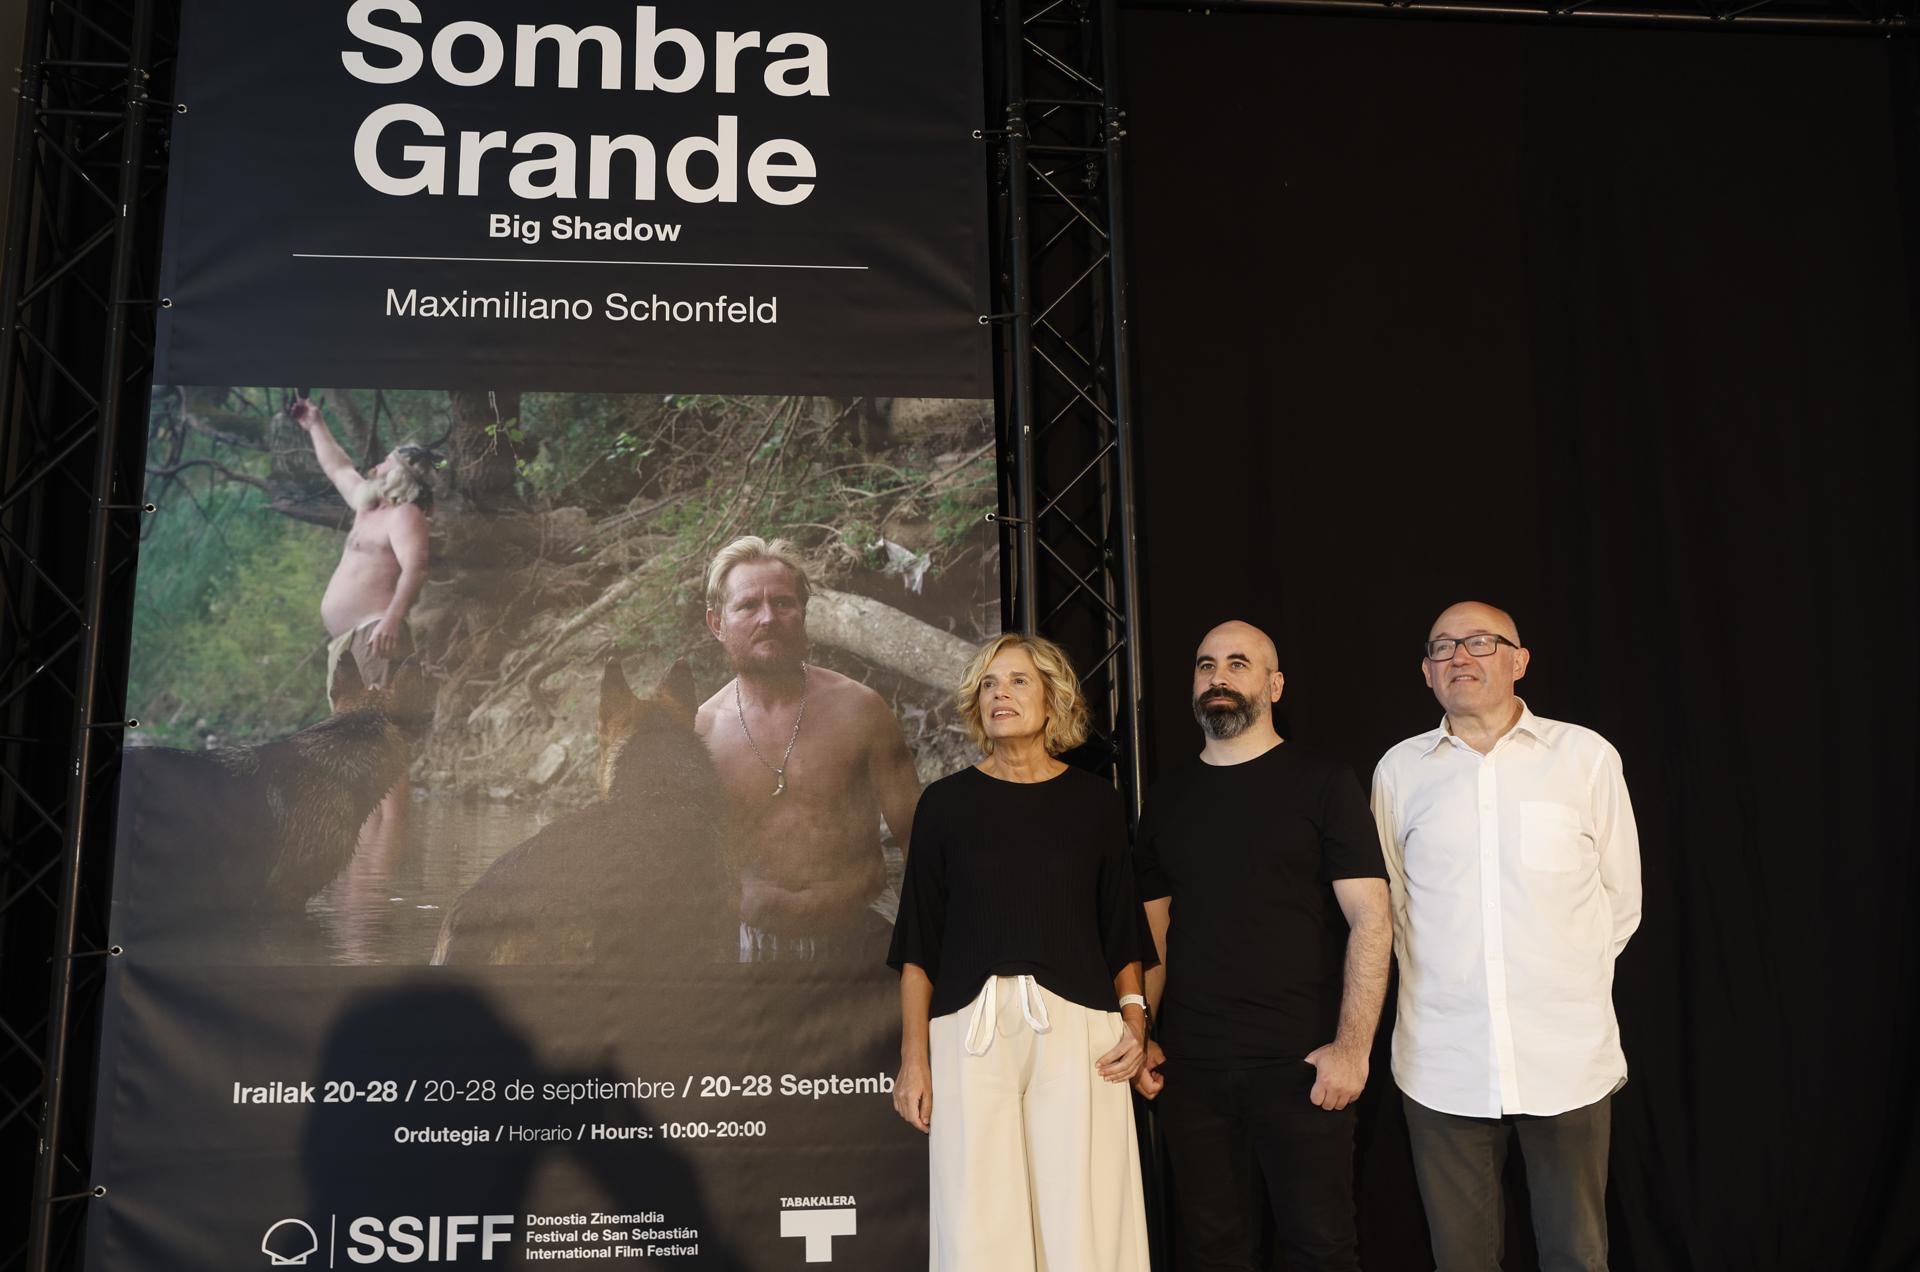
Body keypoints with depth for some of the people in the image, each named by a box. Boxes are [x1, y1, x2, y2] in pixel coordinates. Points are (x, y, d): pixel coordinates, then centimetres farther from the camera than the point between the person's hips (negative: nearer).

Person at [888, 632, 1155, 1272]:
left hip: (1076, 1028, 0)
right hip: (970, 1029, 0)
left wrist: (1134, 1016, -2)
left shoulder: (1093, 801, 9)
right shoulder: (947, 802, 7)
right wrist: (913, 1057, 1)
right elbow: (918, 943, 7)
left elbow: (1122, 930, 13)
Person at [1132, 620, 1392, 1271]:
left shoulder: (1321, 784, -1)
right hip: (1189, 1066, 4)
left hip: (1300, 1065, -3)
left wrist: (1352, 1045, -15)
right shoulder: (1168, 796, 10)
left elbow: (1370, 921, -7)